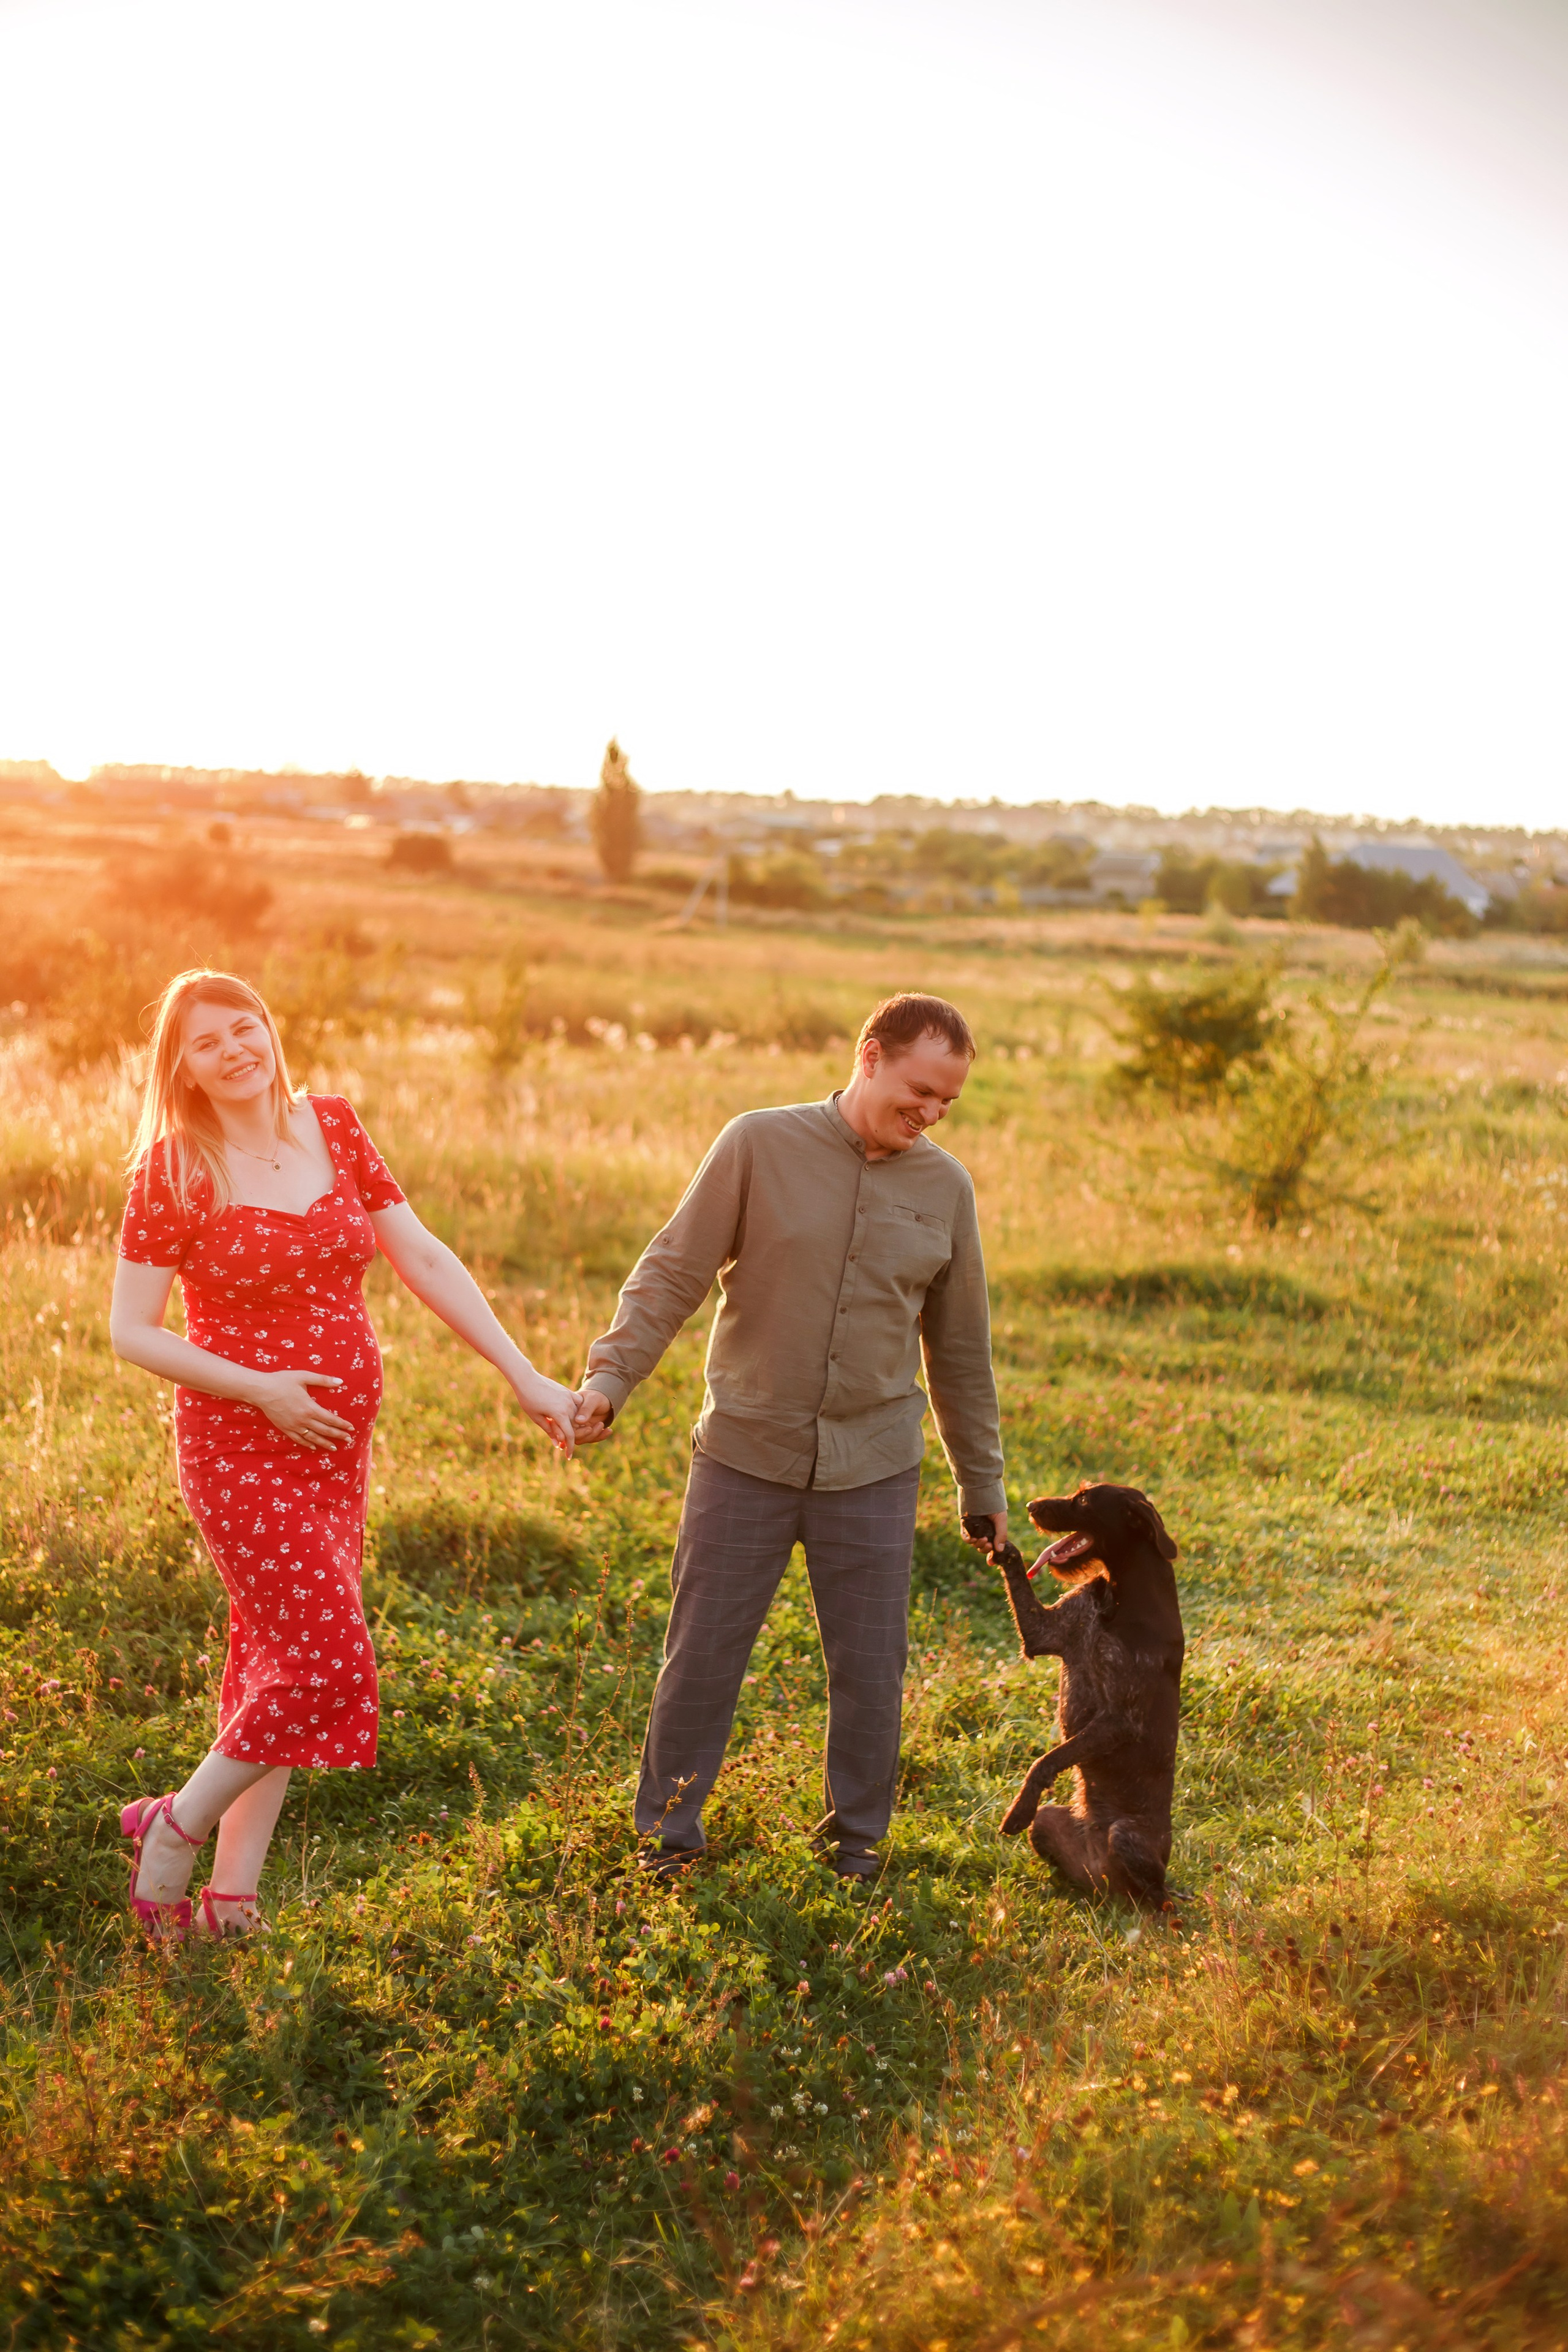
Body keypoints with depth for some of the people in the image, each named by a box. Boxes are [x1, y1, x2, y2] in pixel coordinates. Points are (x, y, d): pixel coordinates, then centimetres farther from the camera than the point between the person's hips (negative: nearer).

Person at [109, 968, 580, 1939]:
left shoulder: (332, 1126, 3)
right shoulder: (174, 1168, -10)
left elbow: (425, 1259, 4)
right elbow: (132, 1330, -8)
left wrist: (526, 1377, 0)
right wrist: (259, 1389, -20)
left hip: (340, 1441, 5)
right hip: (240, 1447, -5)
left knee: (277, 1668, 11)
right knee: (325, 1664, -9)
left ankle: (233, 1894, 23)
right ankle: (174, 1830, 13)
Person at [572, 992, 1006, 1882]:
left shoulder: (945, 1187, 2)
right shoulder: (760, 1145, -6)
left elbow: (961, 1350, 11)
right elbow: (672, 1274, -4)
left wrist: (984, 1485, 15)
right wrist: (610, 1377, -17)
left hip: (874, 1471, 2)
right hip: (746, 1456, -2)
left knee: (871, 1671, 8)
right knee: (702, 1658, 6)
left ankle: (857, 1845, 27)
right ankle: (667, 1838, 24)